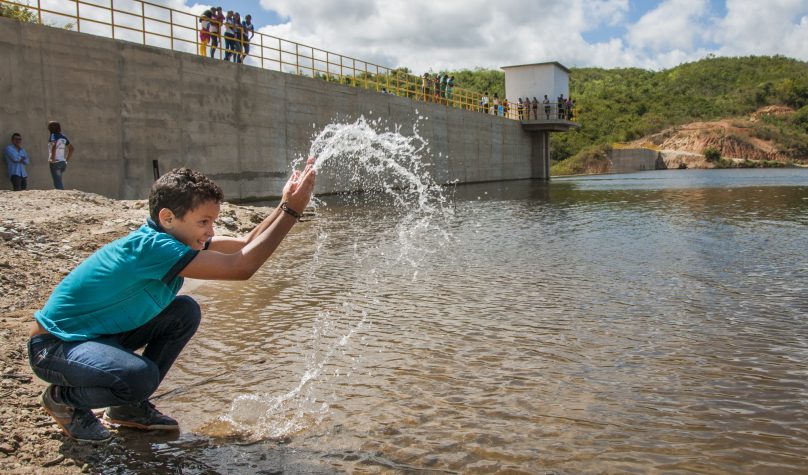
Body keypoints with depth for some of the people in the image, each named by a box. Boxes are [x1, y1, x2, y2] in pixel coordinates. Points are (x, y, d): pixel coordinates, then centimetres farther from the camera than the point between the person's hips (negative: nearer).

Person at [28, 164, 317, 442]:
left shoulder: (174, 236, -5)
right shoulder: (151, 247, -33)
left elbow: (245, 245, -2)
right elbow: (241, 267, -37)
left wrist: (286, 205, -15)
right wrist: (292, 210, -35)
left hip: (101, 333, 10)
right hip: (54, 345, -10)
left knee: (185, 312, 1)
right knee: (141, 376, -34)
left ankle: (129, 406, 11)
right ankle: (63, 399, 0)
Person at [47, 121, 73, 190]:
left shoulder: (53, 136, -8)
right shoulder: (63, 137, 12)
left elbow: (54, 145, -28)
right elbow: (71, 148, 17)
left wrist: (53, 158, -21)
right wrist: (67, 160, 17)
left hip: (55, 163, -7)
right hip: (63, 162, 7)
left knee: (57, 183, -7)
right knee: (59, 182, 15)